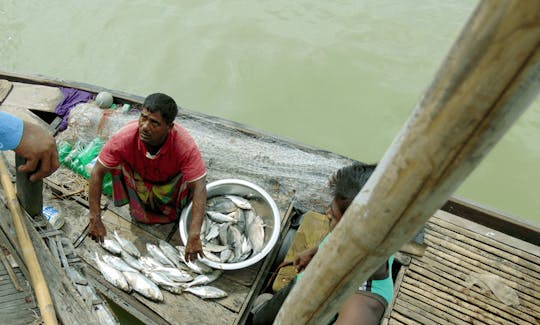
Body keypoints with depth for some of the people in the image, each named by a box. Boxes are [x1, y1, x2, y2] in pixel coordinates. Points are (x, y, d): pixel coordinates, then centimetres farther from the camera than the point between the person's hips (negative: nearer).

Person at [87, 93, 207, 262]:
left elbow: (199, 187, -41)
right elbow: (97, 173, -25)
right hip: (139, 177, 1)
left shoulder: (185, 144, -39)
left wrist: (194, 236, -48)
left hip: (171, 181, -1)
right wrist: (95, 220, -27)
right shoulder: (124, 137, -35)